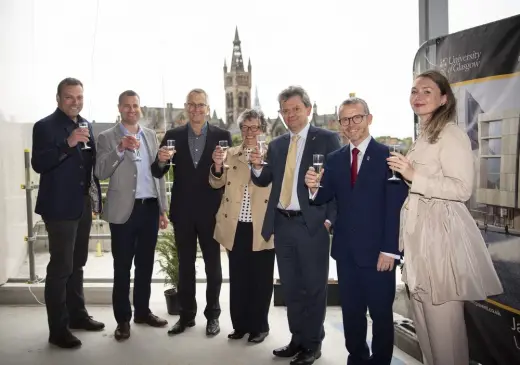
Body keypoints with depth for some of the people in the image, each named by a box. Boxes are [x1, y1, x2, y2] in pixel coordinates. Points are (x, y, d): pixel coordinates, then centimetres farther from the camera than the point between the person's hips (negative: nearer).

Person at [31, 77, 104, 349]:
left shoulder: (86, 125, 10)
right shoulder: (45, 126, -9)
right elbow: (38, 164, -20)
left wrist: (95, 197, 3)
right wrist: (68, 143, -30)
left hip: (83, 204, 7)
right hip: (60, 206, -7)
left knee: (77, 263, 17)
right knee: (60, 267, -3)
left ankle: (77, 314, 30)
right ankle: (57, 329, 6)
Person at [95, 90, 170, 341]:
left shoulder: (151, 135, 11)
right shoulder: (107, 137, -1)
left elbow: (158, 172, 13)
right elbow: (100, 173, -13)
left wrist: (163, 208, 10)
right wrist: (120, 148, -25)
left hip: (150, 207, 4)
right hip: (124, 209, -4)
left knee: (145, 263, 13)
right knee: (122, 267, 3)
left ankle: (142, 311, 27)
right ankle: (122, 318, 15)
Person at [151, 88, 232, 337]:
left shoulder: (222, 136, -1)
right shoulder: (173, 136, 3)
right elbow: (158, 173, 1)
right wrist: (161, 160, -20)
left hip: (211, 211, -2)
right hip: (183, 211, 2)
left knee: (212, 265, 9)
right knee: (185, 265, 12)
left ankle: (212, 315, 23)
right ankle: (186, 314, 25)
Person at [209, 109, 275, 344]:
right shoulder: (231, 153, 10)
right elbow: (217, 183, 4)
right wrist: (218, 165, -15)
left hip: (261, 227, -3)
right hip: (236, 227, 3)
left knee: (260, 279, 8)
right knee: (237, 278, 12)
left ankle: (259, 326, 23)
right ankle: (240, 324, 26)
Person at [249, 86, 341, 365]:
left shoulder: (327, 139, -3)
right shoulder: (276, 144, 13)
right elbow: (264, 181, 12)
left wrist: (330, 219, -12)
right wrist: (258, 166, -9)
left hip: (312, 224, -5)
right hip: (282, 225, 6)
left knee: (314, 286, 6)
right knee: (291, 287, 15)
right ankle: (298, 339, 30)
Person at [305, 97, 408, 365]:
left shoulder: (388, 156, -8)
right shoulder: (334, 159, 8)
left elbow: (395, 207, -11)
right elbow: (324, 198, 4)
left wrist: (389, 249, -15)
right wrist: (314, 187, -19)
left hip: (377, 251, -4)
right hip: (345, 250, 5)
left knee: (381, 312, 11)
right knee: (351, 311, 17)